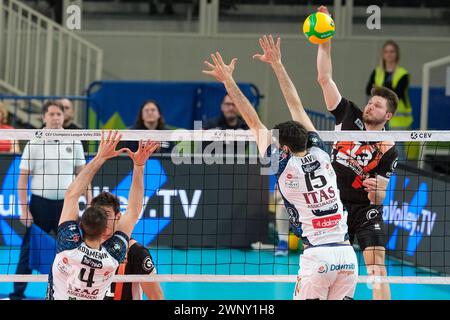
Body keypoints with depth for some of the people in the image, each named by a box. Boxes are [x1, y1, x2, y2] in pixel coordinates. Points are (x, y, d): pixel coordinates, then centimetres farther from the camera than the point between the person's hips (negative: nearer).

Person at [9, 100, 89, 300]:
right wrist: (24, 209, -10)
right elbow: (23, 178, -3)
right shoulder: (35, 143, -3)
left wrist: (89, 201, 3)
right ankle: (17, 294, 8)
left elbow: (81, 174, 12)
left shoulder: (73, 142, 5)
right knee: (29, 252, 0)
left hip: (66, 203, 2)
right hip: (40, 203, -2)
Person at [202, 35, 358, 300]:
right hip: (347, 254, 5)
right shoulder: (320, 154, 9)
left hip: (317, 256, -5)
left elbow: (254, 121, 4)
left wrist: (228, 80, 10)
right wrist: (277, 64, 23)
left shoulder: (284, 166, -2)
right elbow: (296, 106, 16)